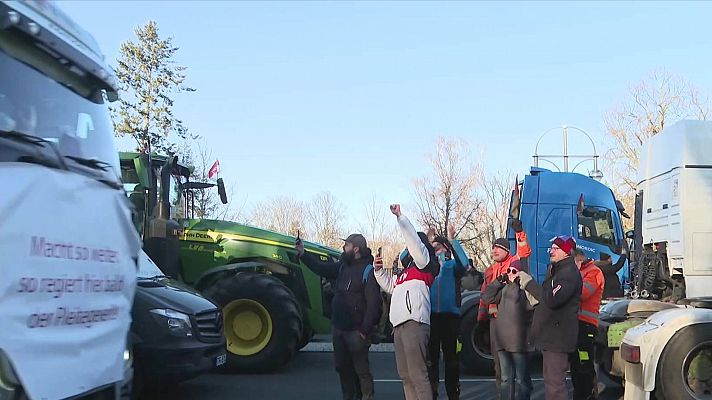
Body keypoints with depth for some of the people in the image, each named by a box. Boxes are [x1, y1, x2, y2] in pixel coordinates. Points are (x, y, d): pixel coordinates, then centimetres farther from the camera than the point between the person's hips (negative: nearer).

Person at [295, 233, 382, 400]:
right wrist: (302, 253, 13)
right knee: (342, 367, 16)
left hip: (355, 331, -8)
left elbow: (373, 304, -18)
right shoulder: (343, 266, 9)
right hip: (338, 328, 8)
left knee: (361, 369, -2)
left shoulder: (368, 270, -14)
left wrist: (365, 330, -20)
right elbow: (322, 268, 21)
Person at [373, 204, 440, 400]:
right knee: (405, 375, 10)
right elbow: (390, 286, 40)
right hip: (400, 325, 10)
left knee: (417, 374, -14)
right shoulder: (406, 270, 28)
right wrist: (379, 270, 25)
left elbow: (413, 238, -10)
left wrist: (400, 216, -10)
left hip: (414, 323, -10)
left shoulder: (424, 262, 4)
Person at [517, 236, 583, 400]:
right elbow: (545, 295, 21)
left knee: (555, 382, -10)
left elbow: (551, 299, -27)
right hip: (549, 335, 11)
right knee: (551, 379, 20)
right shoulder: (555, 269, 18)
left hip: (557, 336, -11)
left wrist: (528, 283, -19)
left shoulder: (569, 273, -16)